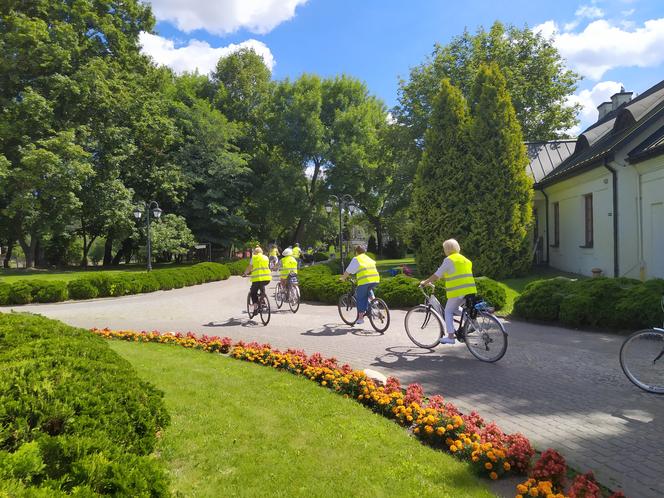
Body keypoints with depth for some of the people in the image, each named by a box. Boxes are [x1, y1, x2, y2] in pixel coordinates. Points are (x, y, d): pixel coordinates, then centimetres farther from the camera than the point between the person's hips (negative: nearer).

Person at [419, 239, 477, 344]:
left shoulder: (449, 260, -6)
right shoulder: (465, 259, 19)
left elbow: (437, 275, -7)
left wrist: (425, 282, 5)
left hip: (458, 291, -8)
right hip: (470, 290, 8)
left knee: (448, 311, 6)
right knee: (455, 309, 26)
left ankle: (450, 336, 1)